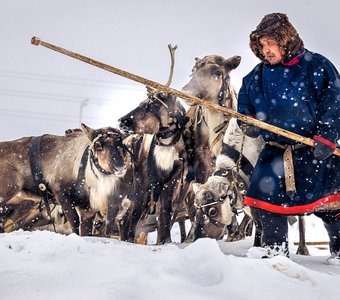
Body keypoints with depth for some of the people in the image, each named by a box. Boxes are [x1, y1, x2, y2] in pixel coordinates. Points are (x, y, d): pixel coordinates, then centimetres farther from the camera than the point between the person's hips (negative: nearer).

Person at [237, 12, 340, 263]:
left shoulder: (316, 66, -7)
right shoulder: (259, 75, 8)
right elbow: (245, 99, 23)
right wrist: (248, 120, 2)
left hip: (314, 150, -5)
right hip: (276, 151, 5)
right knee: (264, 197, -1)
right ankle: (276, 252, 14)